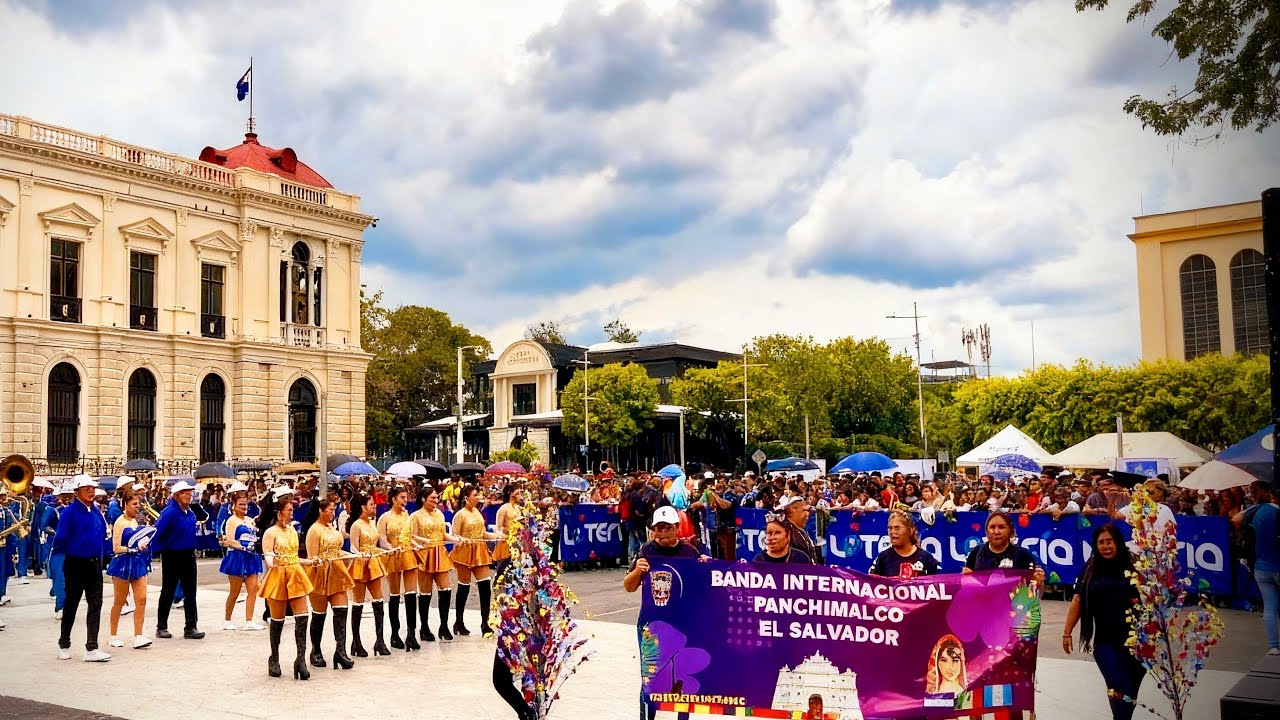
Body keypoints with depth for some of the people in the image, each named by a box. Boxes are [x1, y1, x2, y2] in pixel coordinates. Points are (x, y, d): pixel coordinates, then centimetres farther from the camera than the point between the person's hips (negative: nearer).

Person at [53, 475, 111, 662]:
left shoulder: (96, 512, 7)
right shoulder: (70, 512, -11)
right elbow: (60, 540, -14)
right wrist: (72, 551, -2)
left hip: (95, 564, 5)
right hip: (76, 565, -5)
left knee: (95, 605, -2)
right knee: (71, 604, 10)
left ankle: (91, 649, -3)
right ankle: (64, 645, 27)